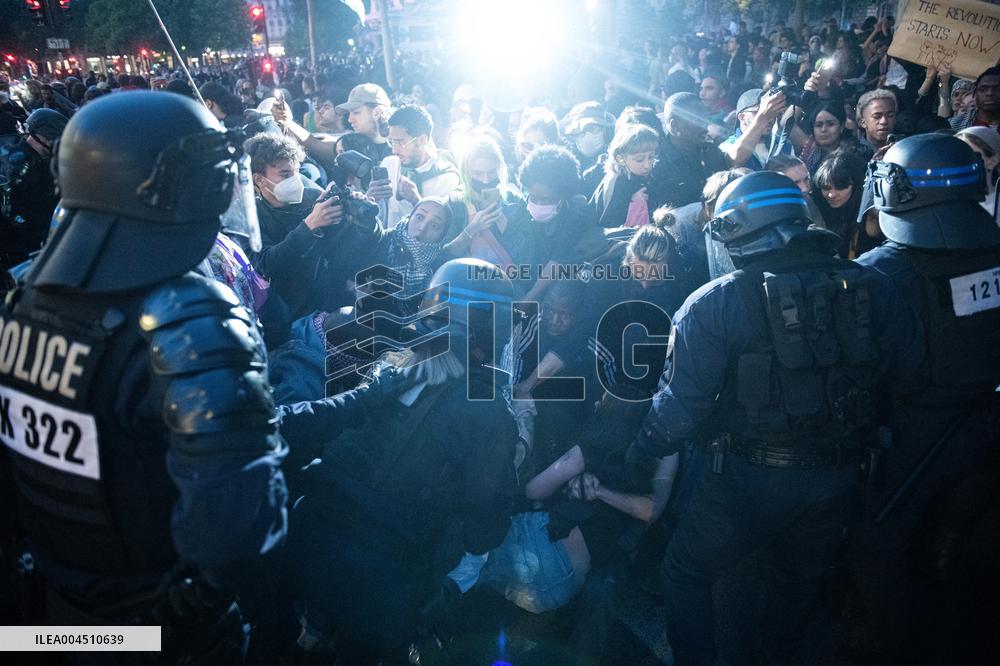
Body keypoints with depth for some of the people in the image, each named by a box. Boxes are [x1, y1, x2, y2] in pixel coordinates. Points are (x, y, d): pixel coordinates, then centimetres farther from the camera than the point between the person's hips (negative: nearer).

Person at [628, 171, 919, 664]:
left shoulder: (715, 303, -16)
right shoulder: (869, 287, -3)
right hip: (835, 476, 5)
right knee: (804, 576, 30)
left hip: (748, 476, -4)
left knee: (686, 572, 18)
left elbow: (683, 401, -16)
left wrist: (645, 448, 1)